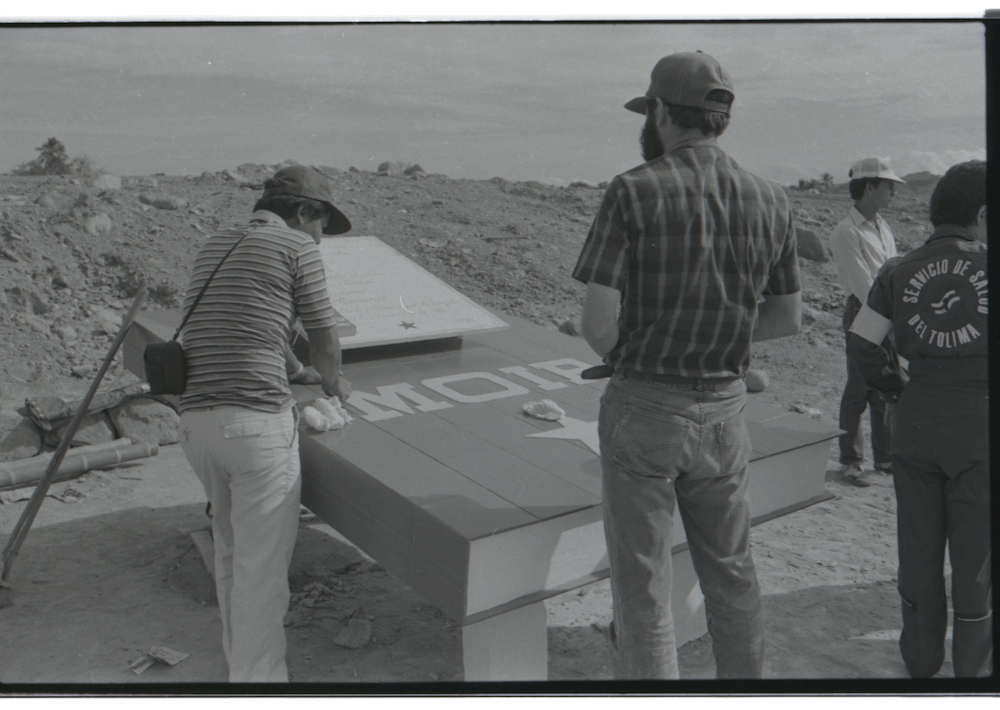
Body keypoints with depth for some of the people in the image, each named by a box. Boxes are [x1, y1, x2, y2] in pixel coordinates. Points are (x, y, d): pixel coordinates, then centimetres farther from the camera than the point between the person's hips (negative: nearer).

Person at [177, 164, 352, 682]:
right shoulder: (296, 247, 1)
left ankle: (241, 665, 36)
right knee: (262, 566, 0)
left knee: (231, 553, 22)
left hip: (195, 418, 8)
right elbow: (325, 346, 5)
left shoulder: (212, 247, 21)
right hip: (257, 419, -7)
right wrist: (334, 382, 26)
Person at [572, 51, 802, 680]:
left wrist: (621, 356, 5)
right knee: (732, 572, 22)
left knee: (643, 583, 9)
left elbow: (598, 323, -16)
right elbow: (789, 317, 10)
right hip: (725, 409, 5)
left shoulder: (635, 191, -12)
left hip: (644, 408, -4)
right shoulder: (770, 201, 2)